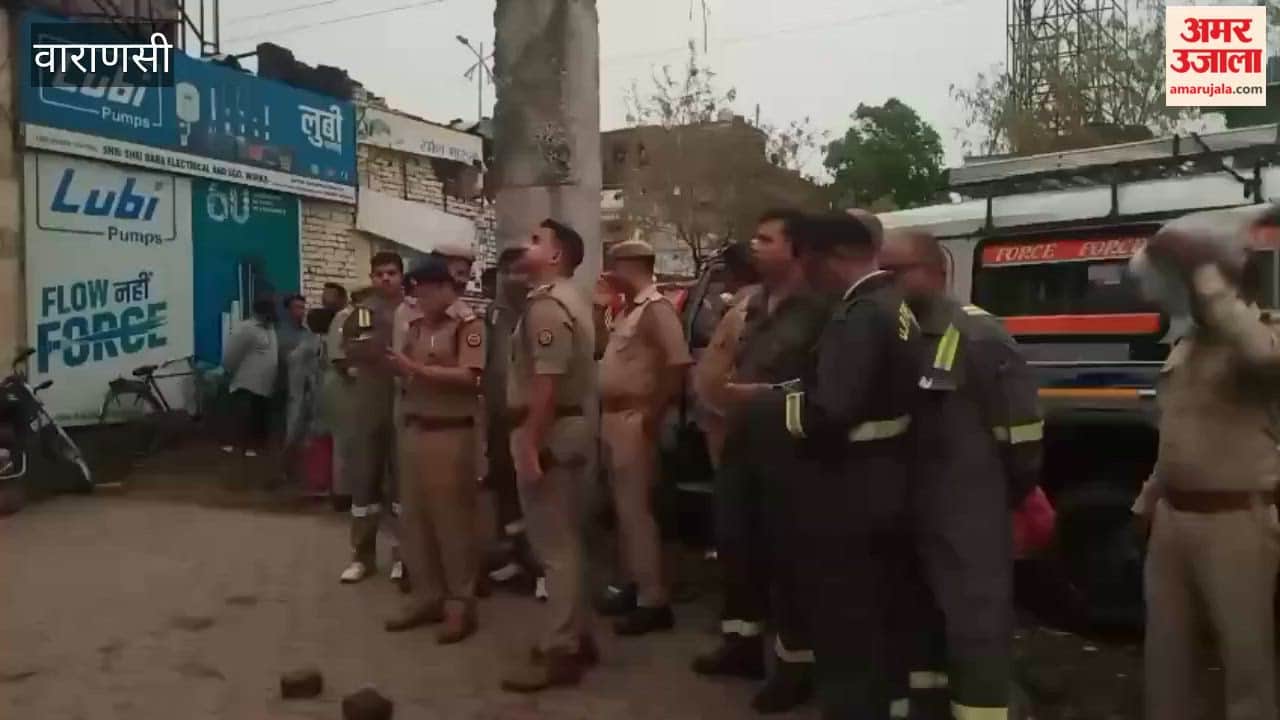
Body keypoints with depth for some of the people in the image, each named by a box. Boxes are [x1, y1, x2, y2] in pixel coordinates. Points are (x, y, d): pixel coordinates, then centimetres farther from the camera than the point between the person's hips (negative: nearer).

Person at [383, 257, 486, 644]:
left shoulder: (469, 324, -8)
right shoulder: (417, 326, 14)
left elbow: (469, 377, -19)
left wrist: (416, 368, -19)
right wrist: (396, 366, -2)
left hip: (451, 434, -7)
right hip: (413, 430, 7)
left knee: (453, 519, 0)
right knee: (414, 517, 11)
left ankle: (460, 603, 10)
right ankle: (427, 596, 22)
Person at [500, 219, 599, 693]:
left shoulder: (546, 304, -16)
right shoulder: (567, 300, 18)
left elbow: (547, 381, -24)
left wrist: (530, 444, -24)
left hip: (547, 431, -11)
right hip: (568, 425, 11)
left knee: (554, 544, -4)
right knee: (565, 539, 16)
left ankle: (559, 651, 4)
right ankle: (576, 637, 26)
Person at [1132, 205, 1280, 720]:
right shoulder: (1186, 346, 13)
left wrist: (1209, 281, -30)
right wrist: (1149, 500, 23)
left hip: (1234, 519, -8)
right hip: (1173, 514, 8)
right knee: (1167, 645, 18)